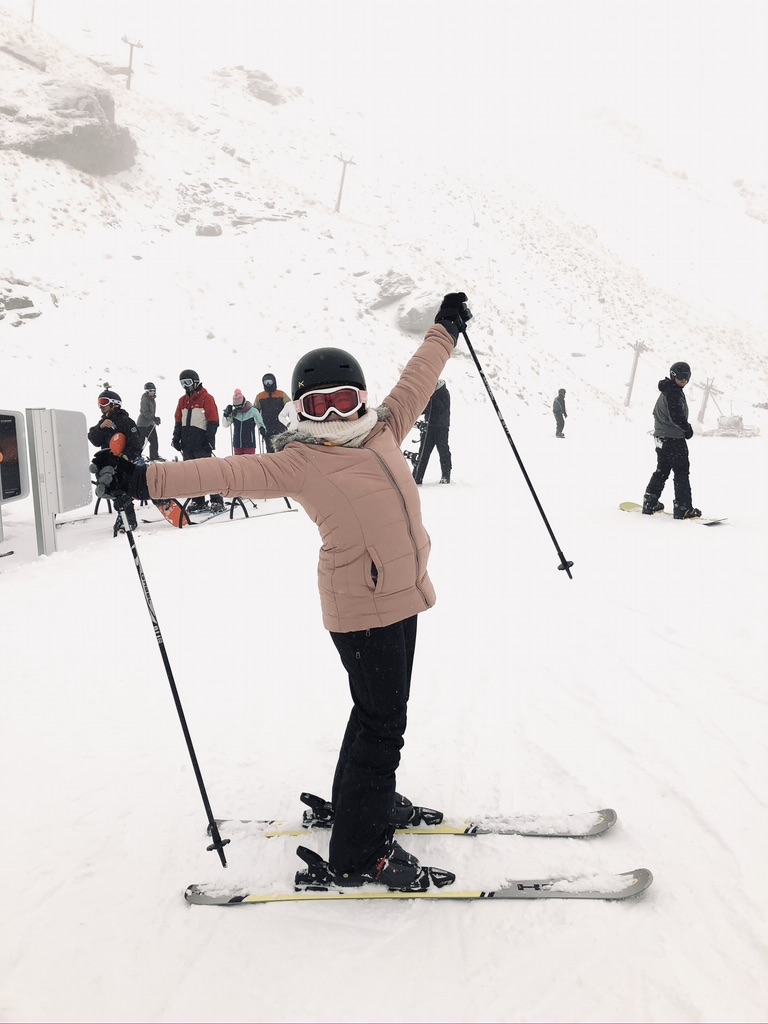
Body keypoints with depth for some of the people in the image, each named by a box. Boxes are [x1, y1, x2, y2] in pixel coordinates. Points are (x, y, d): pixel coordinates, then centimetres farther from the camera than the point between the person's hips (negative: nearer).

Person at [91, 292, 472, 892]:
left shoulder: (382, 432, 10)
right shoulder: (298, 462, -7)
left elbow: (416, 381, 22)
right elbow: (231, 473, -14)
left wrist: (446, 328, 32)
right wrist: (145, 480, -21)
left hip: (401, 597, 8)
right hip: (363, 605, -7)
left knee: (378, 715, 21)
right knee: (381, 726, -2)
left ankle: (363, 804, 41)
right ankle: (355, 857, 12)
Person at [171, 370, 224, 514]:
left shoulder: (206, 398, -2)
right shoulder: (183, 400, 18)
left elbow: (213, 421, -7)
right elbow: (178, 421, 21)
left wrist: (209, 438, -13)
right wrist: (176, 438, 11)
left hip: (201, 443, -7)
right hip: (187, 443, 7)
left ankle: (217, 501, -5)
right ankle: (197, 501, 13)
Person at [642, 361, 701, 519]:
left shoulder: (666, 392, 15)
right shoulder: (674, 393, -17)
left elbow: (657, 412, 25)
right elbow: (676, 416, -26)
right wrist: (688, 428, -10)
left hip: (661, 437, 10)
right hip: (674, 439, -10)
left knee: (662, 470, 18)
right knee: (682, 472, -4)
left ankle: (650, 503, 21)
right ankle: (683, 508, -3)